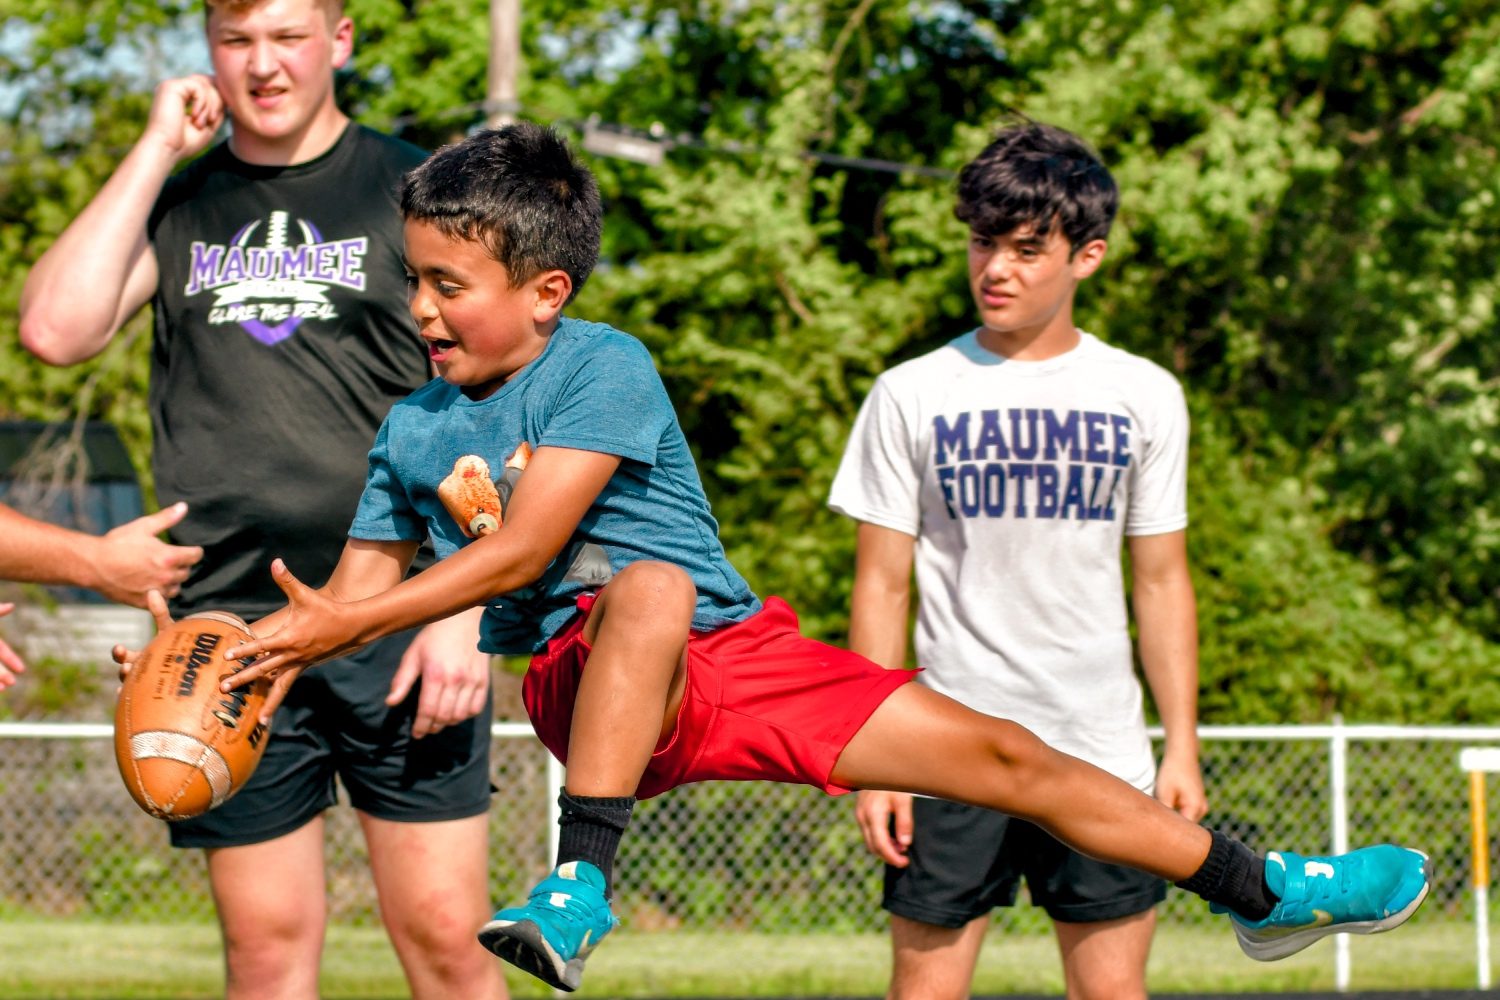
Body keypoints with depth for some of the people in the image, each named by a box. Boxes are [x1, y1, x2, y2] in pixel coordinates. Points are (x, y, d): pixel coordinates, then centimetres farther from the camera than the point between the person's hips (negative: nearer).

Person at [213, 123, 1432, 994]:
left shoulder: (603, 368, -11)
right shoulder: (413, 431, 6)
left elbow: (520, 549, -18)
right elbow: (362, 585, 8)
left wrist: (350, 622, -18)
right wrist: (282, 648, -13)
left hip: (739, 656, 0)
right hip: (591, 689, 0)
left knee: (1002, 753, 1)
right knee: (646, 592, -38)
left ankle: (1263, 891, 17)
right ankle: (581, 890, -43)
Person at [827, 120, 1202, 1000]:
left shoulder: (1144, 396, 7)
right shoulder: (912, 395, 2)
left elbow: (1162, 581, 11)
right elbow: (882, 585, 2)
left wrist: (1183, 746, 5)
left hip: (1105, 754, 1)